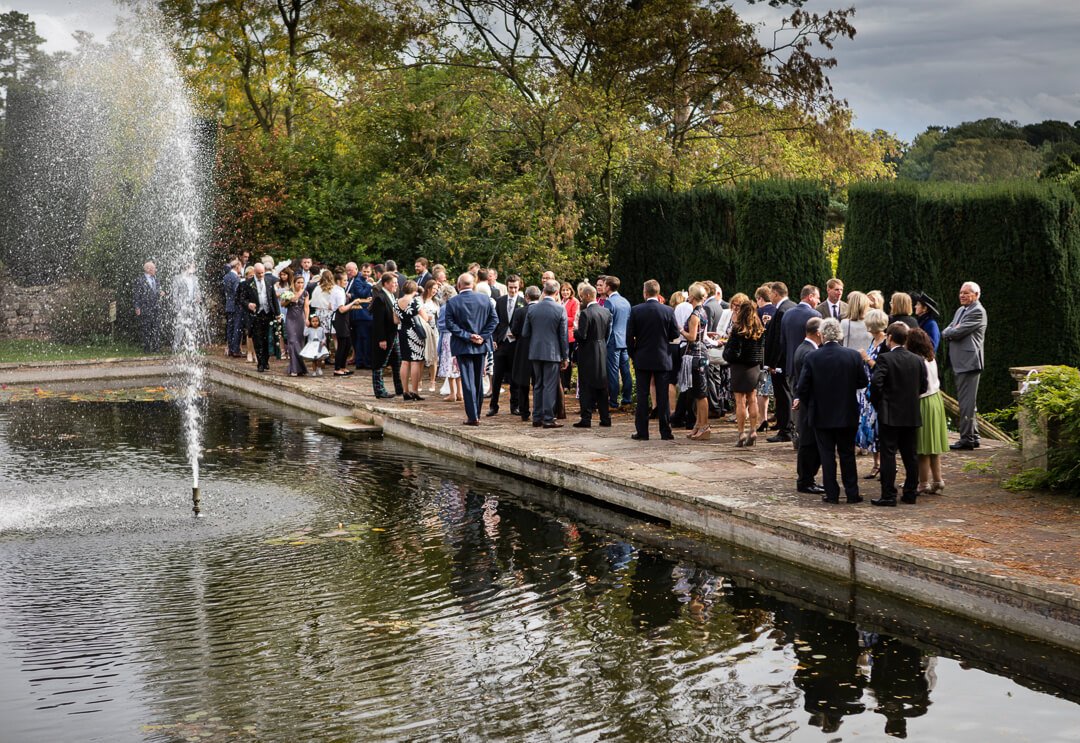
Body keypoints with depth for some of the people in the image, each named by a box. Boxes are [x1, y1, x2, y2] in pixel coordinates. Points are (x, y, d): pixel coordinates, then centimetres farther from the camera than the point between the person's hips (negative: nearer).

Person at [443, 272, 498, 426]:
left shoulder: (452, 303, -9)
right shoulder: (485, 299, -1)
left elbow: (450, 324, -14)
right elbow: (494, 320, -2)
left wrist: (468, 336, -12)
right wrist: (482, 337, -4)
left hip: (463, 347, -3)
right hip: (481, 346, 3)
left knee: (468, 382, -1)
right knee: (479, 380, 14)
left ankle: (473, 416, -4)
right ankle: (477, 413, 20)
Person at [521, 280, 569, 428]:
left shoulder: (532, 309, 1)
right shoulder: (560, 309, -9)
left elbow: (525, 334, 5)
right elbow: (563, 335, -5)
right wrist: (566, 357, 1)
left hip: (535, 353, 4)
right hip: (552, 353, -4)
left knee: (537, 386, 12)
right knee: (550, 386, 0)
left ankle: (537, 418, 15)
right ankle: (548, 419, -2)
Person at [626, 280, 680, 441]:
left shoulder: (636, 310, -7)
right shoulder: (668, 311, -6)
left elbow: (629, 336, -6)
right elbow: (675, 334, -1)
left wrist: (633, 354, 8)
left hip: (642, 359, 0)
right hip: (663, 359, 1)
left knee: (642, 396, 5)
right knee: (662, 396, 5)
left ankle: (642, 432, 5)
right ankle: (665, 432, 6)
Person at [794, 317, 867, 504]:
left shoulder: (812, 358, -12)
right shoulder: (853, 356, -8)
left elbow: (803, 386, -8)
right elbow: (862, 382, -2)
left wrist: (798, 400, 12)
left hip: (821, 414, -1)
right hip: (847, 414, 1)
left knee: (827, 455, 7)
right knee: (847, 454, 12)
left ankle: (832, 494, 8)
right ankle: (852, 493, 14)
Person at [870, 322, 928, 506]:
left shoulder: (885, 358, -12)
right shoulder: (918, 360, 4)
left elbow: (875, 383, -21)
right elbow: (923, 386, 7)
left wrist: (876, 401, -5)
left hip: (889, 415, -5)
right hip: (912, 415, 5)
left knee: (888, 455, -2)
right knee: (910, 455, 11)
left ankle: (888, 495, -3)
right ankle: (910, 493, 16)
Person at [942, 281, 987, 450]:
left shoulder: (977, 312, -11)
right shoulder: (960, 311, 20)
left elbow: (957, 332, -19)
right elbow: (945, 332, 14)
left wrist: (948, 332, 1)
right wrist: (951, 331, -6)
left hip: (968, 363, -10)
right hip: (959, 363, 10)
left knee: (966, 402, -9)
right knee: (967, 401, 14)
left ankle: (967, 439, -7)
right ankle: (973, 436, 22)